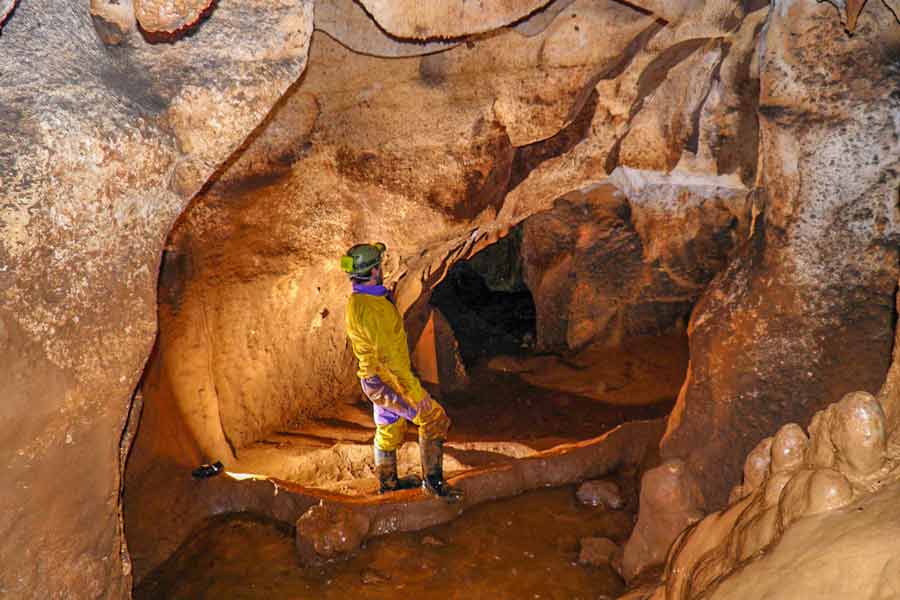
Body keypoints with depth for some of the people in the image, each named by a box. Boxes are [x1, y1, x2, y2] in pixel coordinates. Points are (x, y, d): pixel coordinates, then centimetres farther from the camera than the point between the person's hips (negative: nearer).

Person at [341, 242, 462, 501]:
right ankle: (432, 480, 6)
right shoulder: (371, 309, -28)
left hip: (374, 378, 10)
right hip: (387, 380, -10)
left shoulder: (355, 302, 4)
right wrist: (417, 393, -25)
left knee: (389, 427, 24)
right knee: (434, 419, -3)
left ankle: (388, 481, 40)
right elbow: (390, 357, -29)